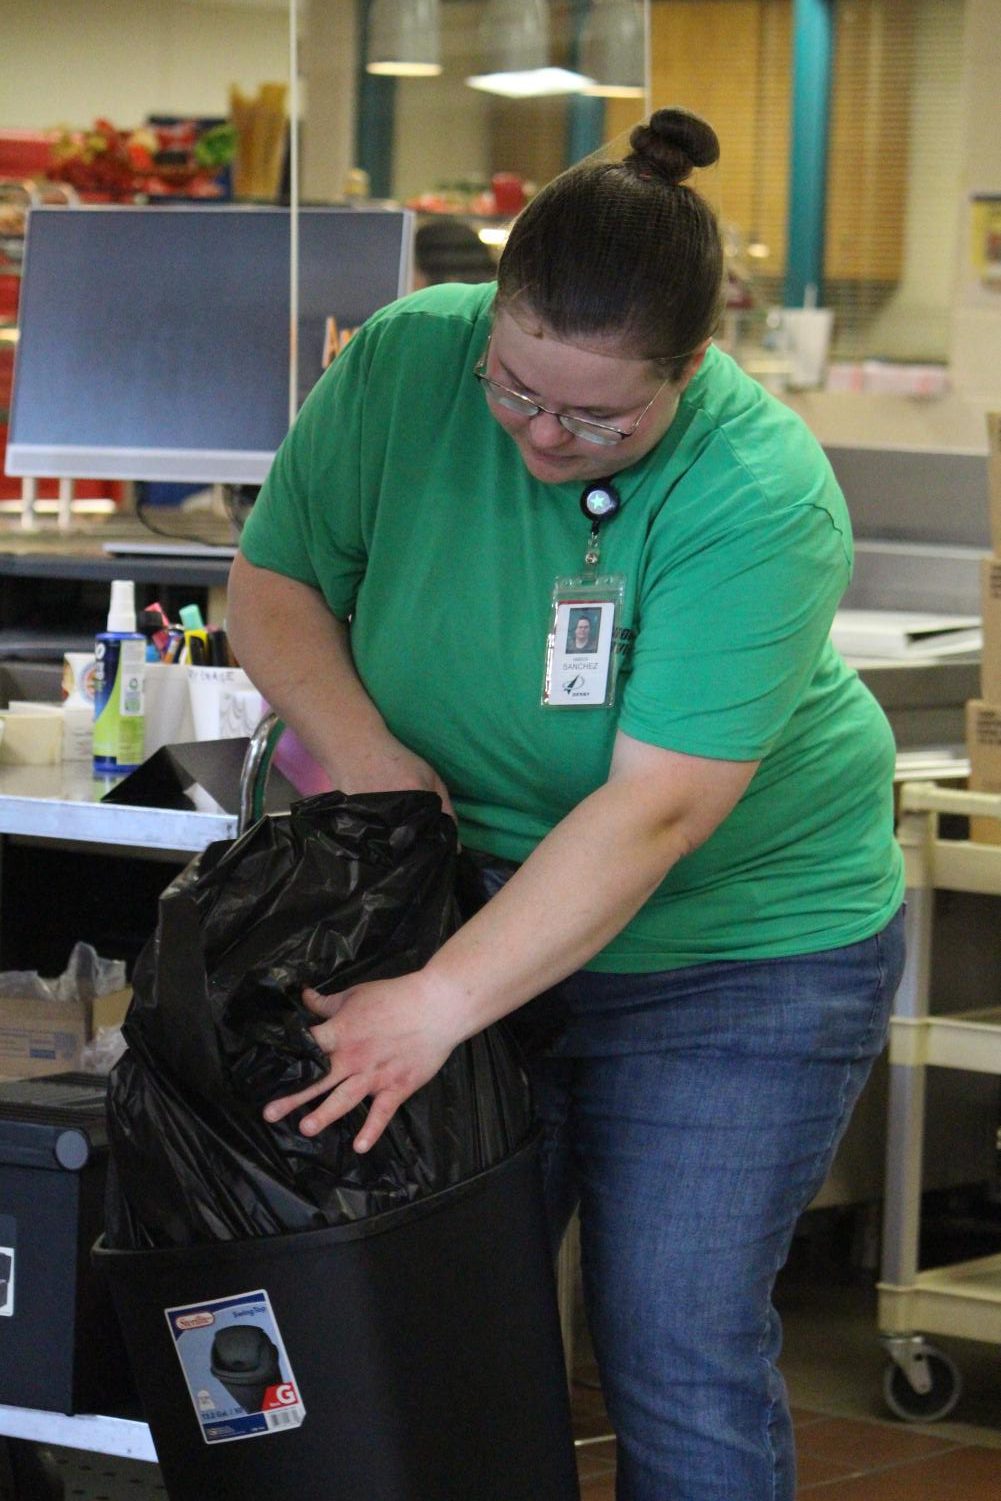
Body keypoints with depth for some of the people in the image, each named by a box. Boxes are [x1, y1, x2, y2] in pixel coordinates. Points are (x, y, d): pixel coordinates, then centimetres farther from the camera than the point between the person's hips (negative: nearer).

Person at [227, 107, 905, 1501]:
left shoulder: (761, 498, -26)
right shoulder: (404, 365, -13)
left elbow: (656, 811, -30)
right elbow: (275, 581, 1)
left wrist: (440, 1004, -34)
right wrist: (358, 744, -19)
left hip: (733, 952, -4)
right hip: (477, 890, 4)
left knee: (679, 1351, -5)